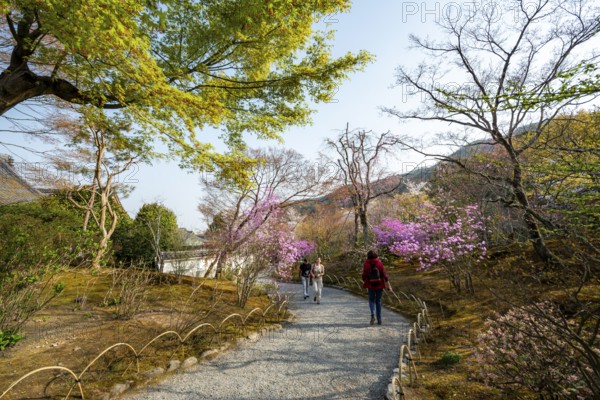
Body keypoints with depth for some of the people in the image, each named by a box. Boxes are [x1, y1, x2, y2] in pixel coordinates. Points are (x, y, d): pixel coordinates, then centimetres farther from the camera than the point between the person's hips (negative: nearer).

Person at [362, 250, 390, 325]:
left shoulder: (366, 263, -10)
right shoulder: (379, 262, -9)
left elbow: (364, 274, -7)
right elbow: (383, 273, -11)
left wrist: (364, 281, 12)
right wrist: (387, 282, -3)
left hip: (371, 285, -1)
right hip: (379, 285, 1)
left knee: (371, 300, 16)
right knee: (378, 301, 15)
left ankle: (373, 314, -9)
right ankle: (379, 320, 16)